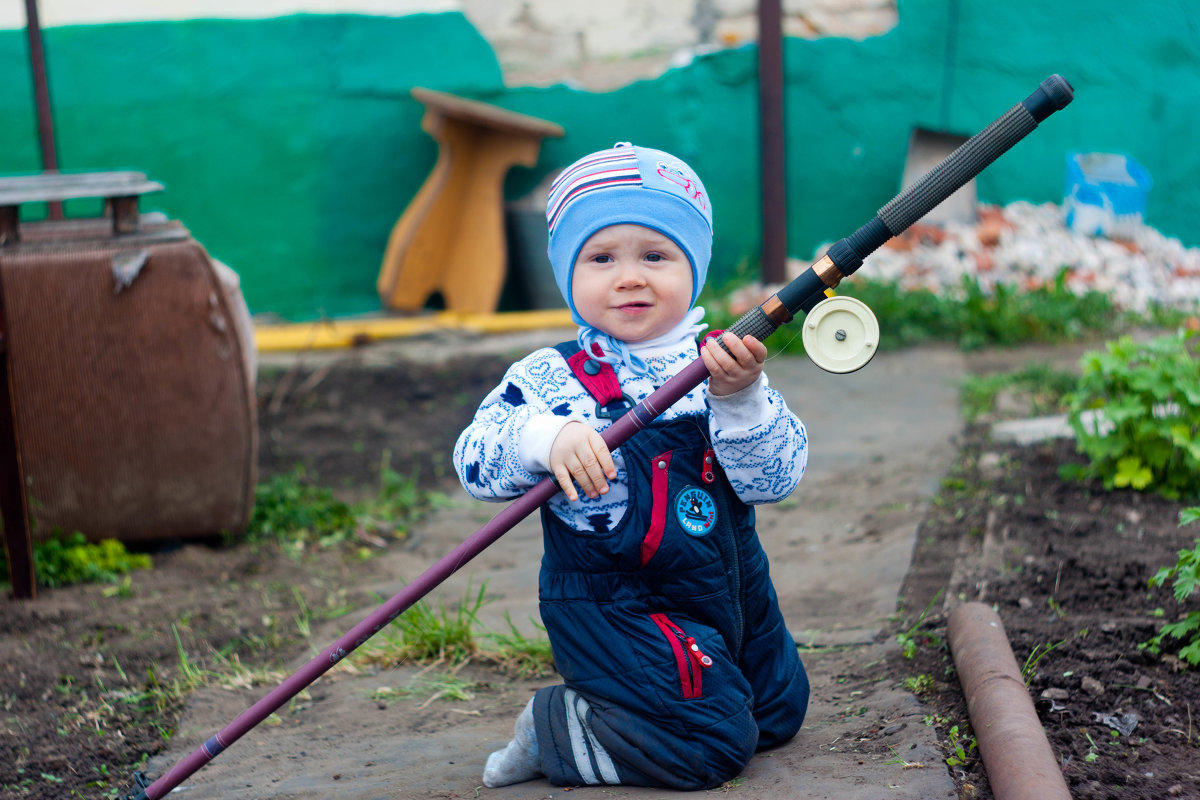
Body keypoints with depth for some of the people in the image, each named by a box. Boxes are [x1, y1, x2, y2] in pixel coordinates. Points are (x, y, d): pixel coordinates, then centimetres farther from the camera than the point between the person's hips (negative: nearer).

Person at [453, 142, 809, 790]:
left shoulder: (722, 364, -4)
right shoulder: (551, 378, -12)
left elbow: (777, 477, -11)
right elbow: (475, 460, -20)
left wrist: (739, 398, -28)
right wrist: (545, 438, -39)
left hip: (731, 587, 6)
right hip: (615, 607, -6)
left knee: (780, 710, 21)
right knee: (712, 742, -13)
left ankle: (606, 706, 31)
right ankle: (551, 730, 5)